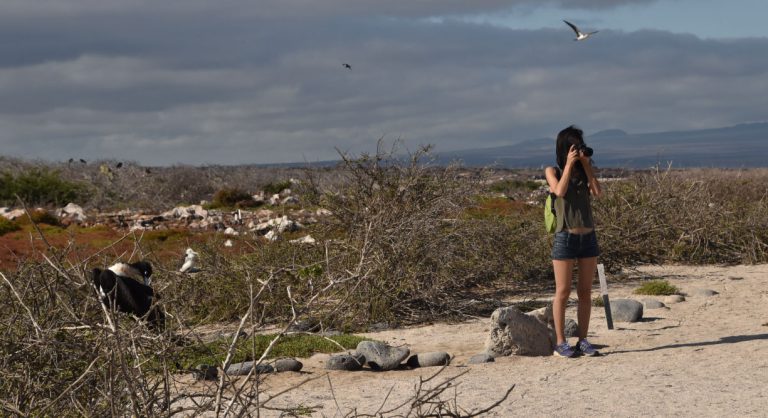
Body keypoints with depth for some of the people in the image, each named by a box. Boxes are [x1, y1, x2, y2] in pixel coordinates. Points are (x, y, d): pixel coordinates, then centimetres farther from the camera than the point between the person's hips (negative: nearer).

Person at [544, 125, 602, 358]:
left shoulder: (584, 172, 12)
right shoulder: (553, 171, 3)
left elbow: (597, 192, -4)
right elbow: (560, 191, -16)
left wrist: (586, 165, -4)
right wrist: (569, 165, -11)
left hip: (588, 237, 4)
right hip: (565, 237, -4)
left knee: (585, 292, 5)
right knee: (563, 292, -3)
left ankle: (583, 340, 9)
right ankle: (560, 343, 1)